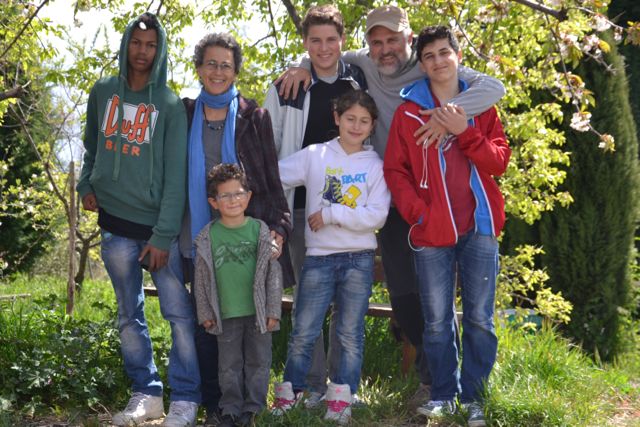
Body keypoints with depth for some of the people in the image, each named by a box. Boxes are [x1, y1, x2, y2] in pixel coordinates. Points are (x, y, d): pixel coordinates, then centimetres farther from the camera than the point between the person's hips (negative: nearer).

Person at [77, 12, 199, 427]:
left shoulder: (170, 106, -4)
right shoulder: (103, 92, 6)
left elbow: (175, 175, -9)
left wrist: (163, 235, -15)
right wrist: (87, 184, 5)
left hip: (159, 227, -3)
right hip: (115, 226, 4)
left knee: (180, 314, -4)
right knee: (129, 316, 10)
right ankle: (146, 393, 20)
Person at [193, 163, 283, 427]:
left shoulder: (260, 230, -2)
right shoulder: (208, 237, -2)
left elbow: (274, 274, 0)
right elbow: (201, 279, 4)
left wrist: (273, 310, -2)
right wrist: (205, 313, 3)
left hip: (258, 313, 0)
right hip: (225, 314, 0)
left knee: (258, 362, 8)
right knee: (229, 365, 9)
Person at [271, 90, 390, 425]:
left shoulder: (375, 166, 3)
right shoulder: (314, 156, 4)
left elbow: (376, 216, -8)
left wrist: (330, 213, -11)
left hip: (358, 259, 0)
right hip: (318, 258, 0)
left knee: (350, 334, 6)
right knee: (303, 332, 2)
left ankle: (340, 398, 15)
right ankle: (289, 393, 16)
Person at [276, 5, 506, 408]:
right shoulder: (363, 65, 3)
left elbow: (494, 87, -22)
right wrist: (304, 67, -1)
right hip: (395, 203, 5)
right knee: (402, 294, 9)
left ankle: (437, 378, 13)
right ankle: (432, 372, 25)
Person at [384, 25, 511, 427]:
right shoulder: (409, 111, 5)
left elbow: (500, 161, -1)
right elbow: (395, 169, 3)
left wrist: (464, 132, -14)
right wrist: (417, 211, -10)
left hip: (479, 227, 0)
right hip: (432, 230, 0)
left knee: (479, 318, 4)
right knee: (437, 321, 7)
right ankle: (443, 393, 20)